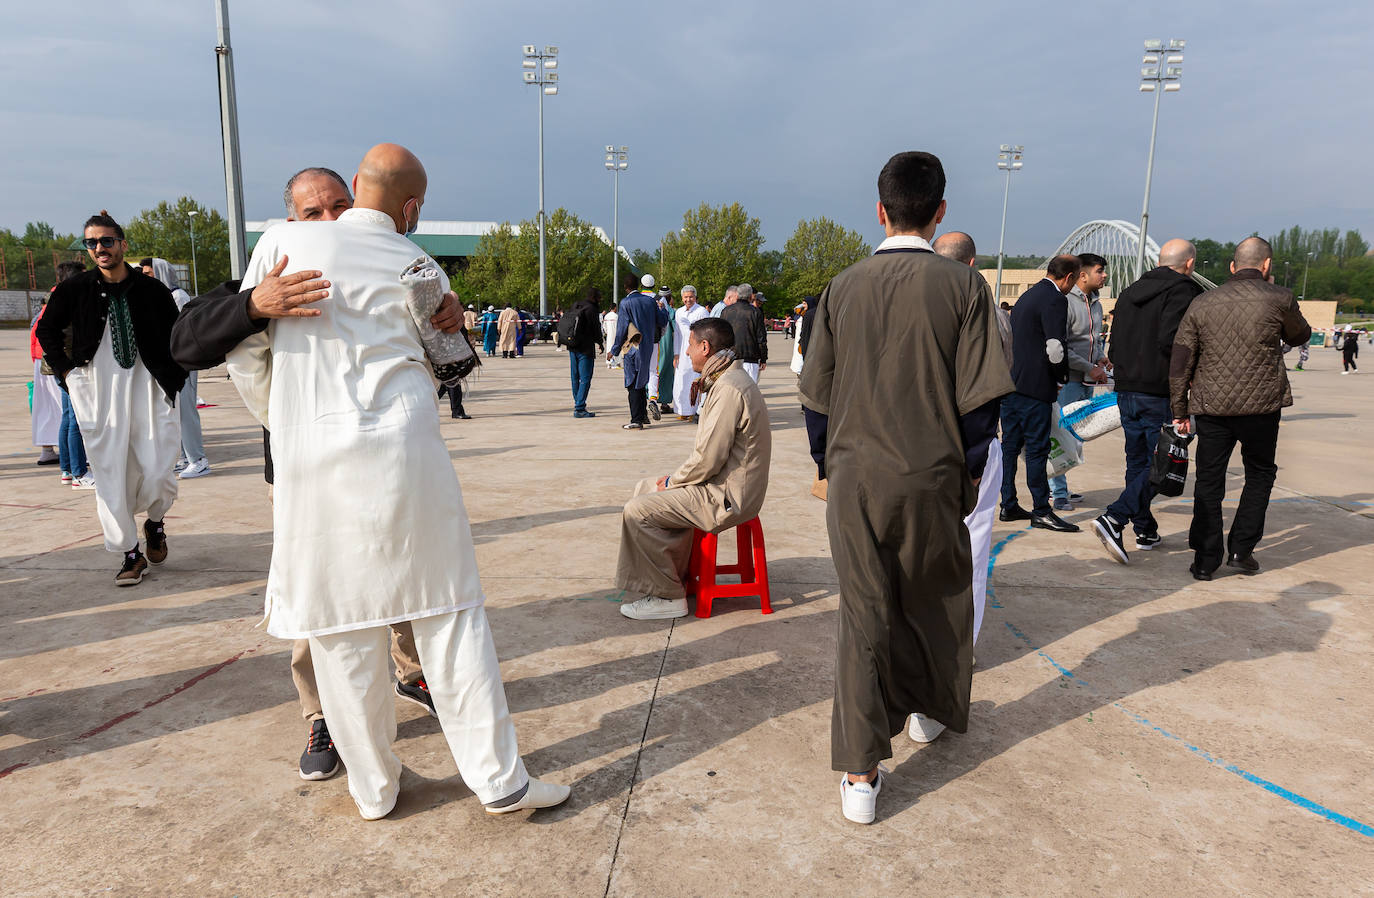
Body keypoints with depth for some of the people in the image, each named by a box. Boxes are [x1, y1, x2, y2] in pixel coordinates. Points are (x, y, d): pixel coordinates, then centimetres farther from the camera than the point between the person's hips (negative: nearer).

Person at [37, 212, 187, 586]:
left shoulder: (152, 290, 0)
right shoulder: (74, 289, 1)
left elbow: (177, 339, 11)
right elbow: (47, 330, 17)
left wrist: (173, 381, 4)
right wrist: (66, 371, 8)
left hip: (148, 387, -1)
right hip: (99, 392, 1)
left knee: (158, 473, -4)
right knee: (111, 477, 0)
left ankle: (154, 522, 29)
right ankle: (131, 554, 11)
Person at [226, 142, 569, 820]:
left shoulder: (284, 243, 4)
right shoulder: (420, 267, 6)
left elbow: (244, 355, 8)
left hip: (311, 455, 1)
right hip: (405, 450, 0)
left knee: (341, 630, 10)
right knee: (449, 615, 7)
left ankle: (373, 789, 24)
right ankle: (498, 778, 13)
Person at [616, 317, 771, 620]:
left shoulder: (729, 389, -22)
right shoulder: (729, 379, 13)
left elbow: (709, 457, -25)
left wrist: (673, 481, -10)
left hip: (726, 497, -11)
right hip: (725, 484, 11)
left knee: (637, 512, -13)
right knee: (645, 488, 19)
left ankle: (667, 596, -3)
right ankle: (674, 572, 24)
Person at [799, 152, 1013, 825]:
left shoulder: (843, 287, 0)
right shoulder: (962, 285, -6)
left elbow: (816, 392, 2)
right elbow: (980, 397, -8)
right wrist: (969, 473, 4)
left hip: (854, 475, 1)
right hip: (931, 476, 0)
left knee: (862, 615, 6)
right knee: (936, 599, 22)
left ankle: (860, 775, 6)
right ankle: (934, 709, 45)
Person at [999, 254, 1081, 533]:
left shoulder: (1026, 296, 17)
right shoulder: (1055, 300, -12)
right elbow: (1055, 348, -20)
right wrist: (1061, 376, -3)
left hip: (1010, 382, 9)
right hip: (1035, 386, -9)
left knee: (1010, 445, 11)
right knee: (1037, 447, -3)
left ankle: (1008, 506, 18)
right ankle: (1041, 511, 3)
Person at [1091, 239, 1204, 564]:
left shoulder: (1130, 292, 15)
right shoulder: (1184, 291, -8)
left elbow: (1115, 344, 16)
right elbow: (1171, 340, -21)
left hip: (1126, 391, 7)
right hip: (1160, 394, -7)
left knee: (1137, 462, 15)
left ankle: (1145, 530, 24)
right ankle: (1114, 519, -20)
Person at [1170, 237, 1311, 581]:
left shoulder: (1202, 303, 4)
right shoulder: (1279, 299, -3)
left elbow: (1179, 362, 2)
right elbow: (1300, 336, 17)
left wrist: (1179, 410, 9)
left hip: (1211, 406, 2)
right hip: (1261, 405, -1)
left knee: (1209, 481, 8)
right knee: (1260, 474, 18)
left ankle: (1205, 560, 9)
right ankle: (1241, 549, 14)